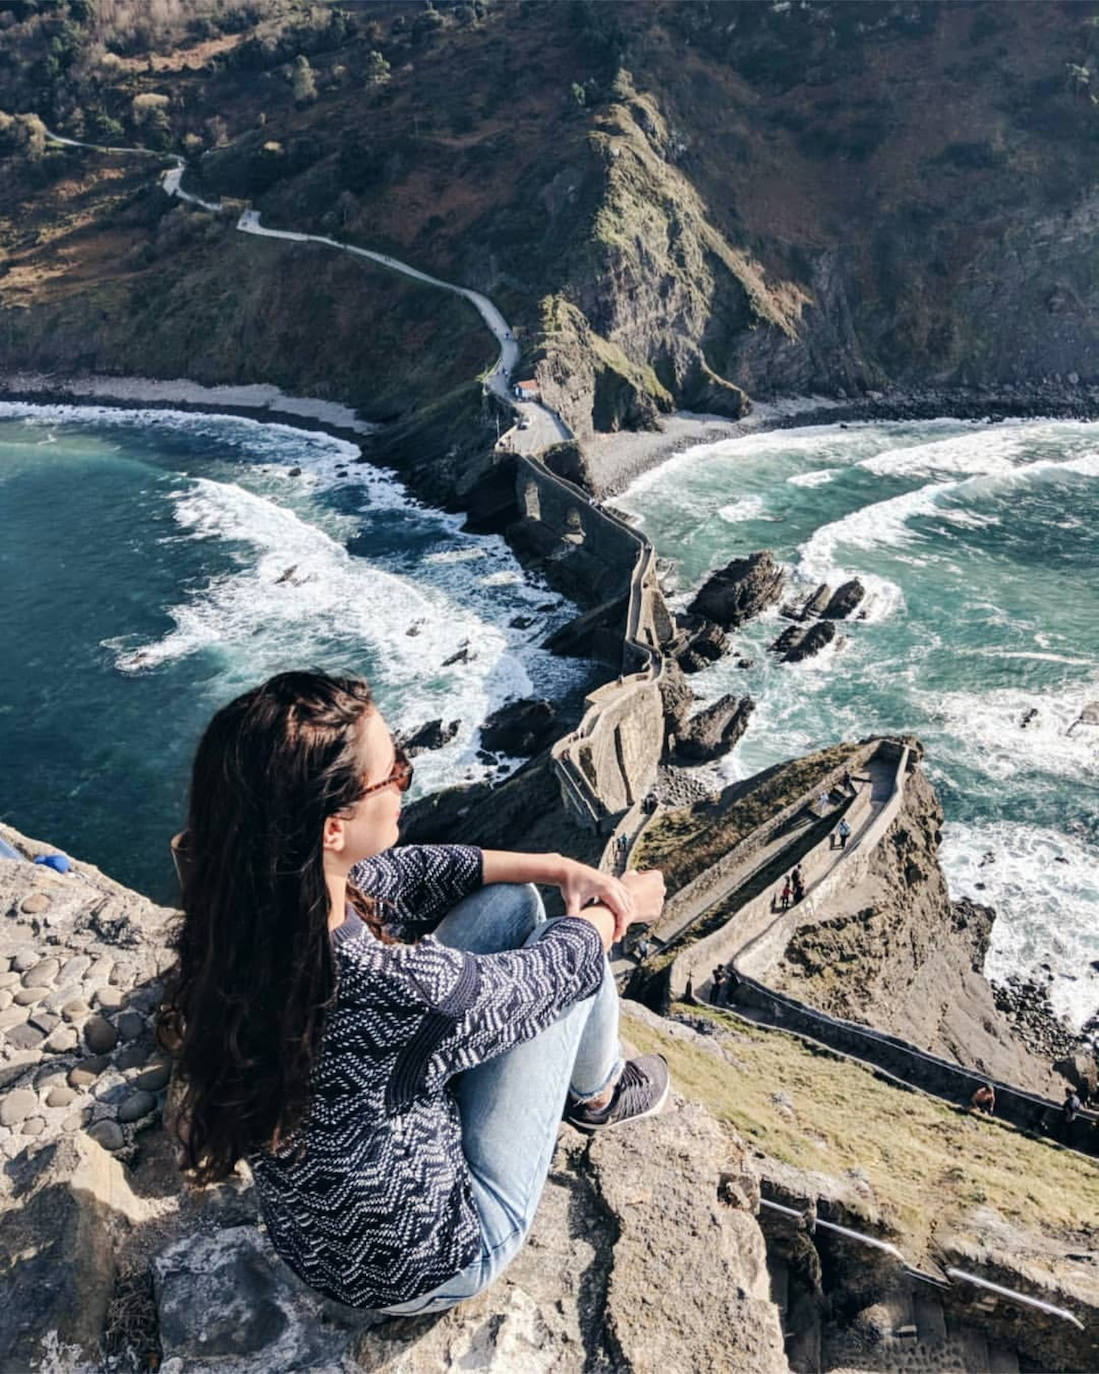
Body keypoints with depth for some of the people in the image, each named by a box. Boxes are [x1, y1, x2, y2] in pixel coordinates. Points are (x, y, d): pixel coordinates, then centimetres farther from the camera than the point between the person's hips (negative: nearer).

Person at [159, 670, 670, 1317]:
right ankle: (597, 1095, 30)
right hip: (420, 1269, -6)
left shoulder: (241, 912, -20)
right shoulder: (386, 990, -42)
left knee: (511, 901, 5)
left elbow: (402, 872, -3)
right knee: (570, 946, -3)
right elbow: (556, 969, -22)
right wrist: (620, 907, -1)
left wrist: (561, 868, -2)